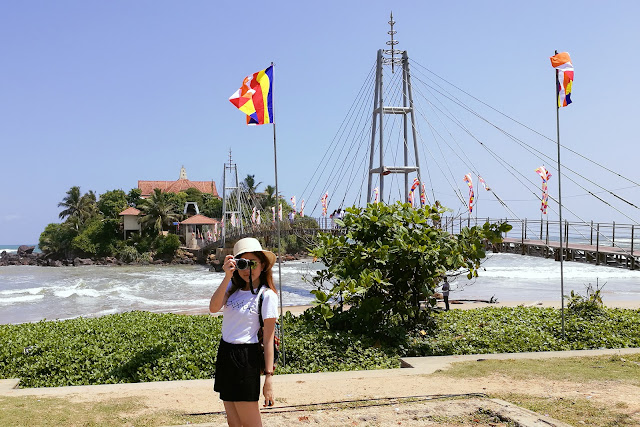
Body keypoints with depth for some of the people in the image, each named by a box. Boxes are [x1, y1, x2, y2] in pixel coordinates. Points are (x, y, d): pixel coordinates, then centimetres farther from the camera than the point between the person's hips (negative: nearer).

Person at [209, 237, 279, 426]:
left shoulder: (266, 295, -11)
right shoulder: (233, 287, 6)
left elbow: (268, 340, -12)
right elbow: (213, 308, -12)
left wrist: (269, 378, -14)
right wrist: (227, 276, -17)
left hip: (245, 358, -6)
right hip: (225, 354, 6)